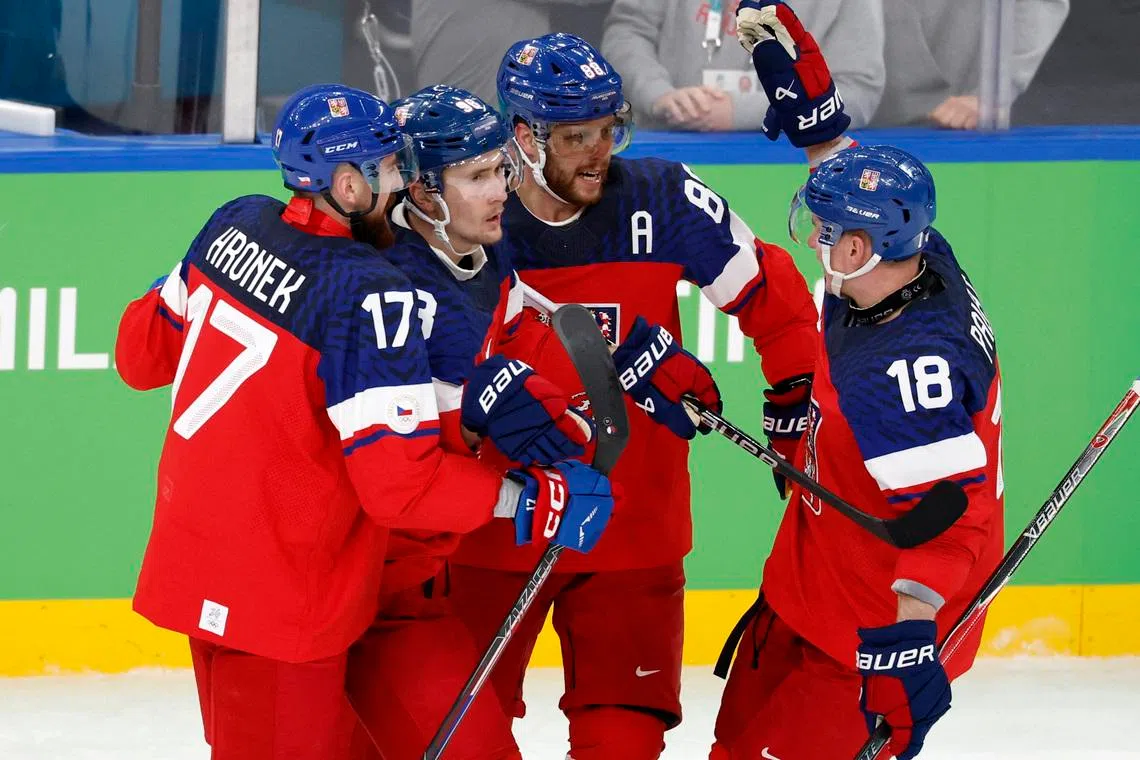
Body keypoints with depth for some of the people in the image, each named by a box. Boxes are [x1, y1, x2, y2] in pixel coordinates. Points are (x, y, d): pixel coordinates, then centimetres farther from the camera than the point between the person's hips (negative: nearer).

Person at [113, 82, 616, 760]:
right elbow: (401, 483, -24)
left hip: (192, 551, 8)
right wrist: (537, 500, -16)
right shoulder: (373, 296, -24)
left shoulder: (237, 223, -1)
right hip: (279, 600, -8)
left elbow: (143, 352, 12)